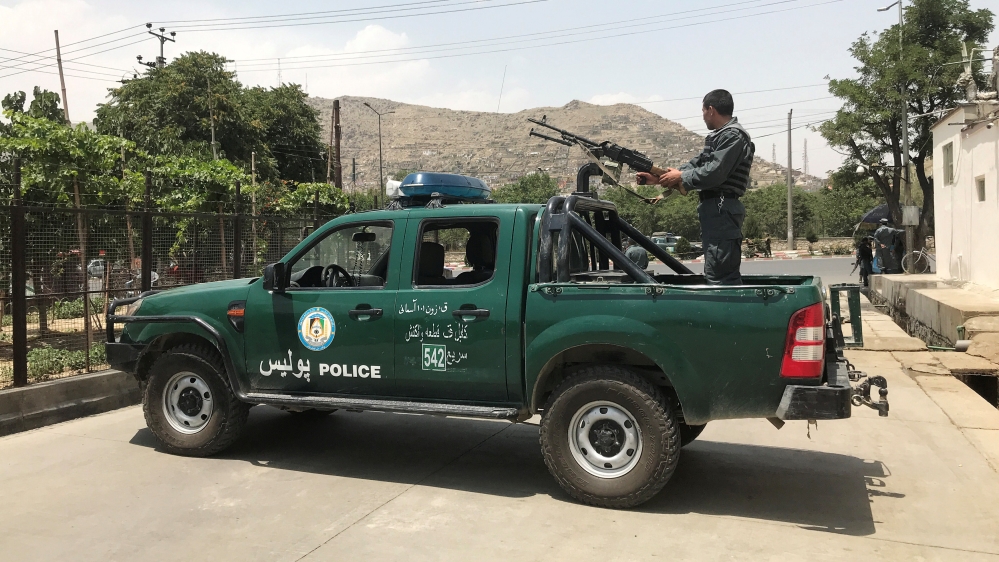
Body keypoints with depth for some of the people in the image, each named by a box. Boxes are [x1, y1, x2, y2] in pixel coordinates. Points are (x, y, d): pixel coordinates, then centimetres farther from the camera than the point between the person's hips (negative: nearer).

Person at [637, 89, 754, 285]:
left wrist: (680, 176, -5)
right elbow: (696, 164, 23)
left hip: (721, 210, -11)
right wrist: (658, 178, 17)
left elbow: (713, 174, -19)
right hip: (714, 210, 11)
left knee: (719, 275, -13)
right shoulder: (720, 136, 22)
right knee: (720, 273, 13)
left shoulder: (733, 136, -11)